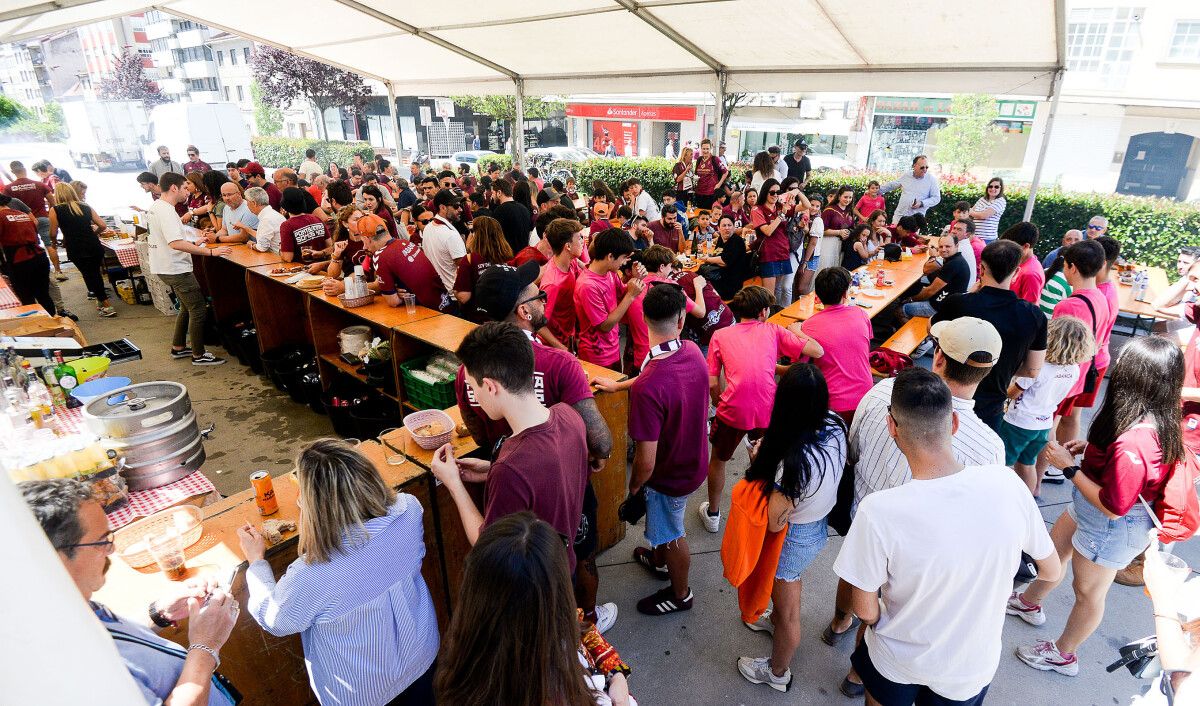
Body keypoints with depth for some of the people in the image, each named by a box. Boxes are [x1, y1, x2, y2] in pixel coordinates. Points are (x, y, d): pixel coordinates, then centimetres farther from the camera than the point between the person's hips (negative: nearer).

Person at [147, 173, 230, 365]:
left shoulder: (155, 206, 10)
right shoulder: (166, 211, -22)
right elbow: (175, 243, -33)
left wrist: (193, 244, 22)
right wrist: (210, 252, -34)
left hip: (165, 267, 10)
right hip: (176, 269, -10)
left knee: (187, 307, 22)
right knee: (199, 310, -2)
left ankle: (178, 347, 30)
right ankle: (198, 355, 5)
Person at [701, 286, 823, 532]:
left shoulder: (720, 336, 9)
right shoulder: (773, 331, 10)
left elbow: (712, 384, 4)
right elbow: (817, 351, 6)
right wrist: (797, 330, 23)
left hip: (732, 410, -1)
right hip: (767, 410, 1)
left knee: (718, 459, 25)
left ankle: (712, 514, 40)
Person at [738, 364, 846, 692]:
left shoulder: (795, 461, -41)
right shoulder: (835, 425, -19)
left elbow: (774, 522, -28)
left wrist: (760, 463, -19)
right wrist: (770, 456, -7)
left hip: (795, 538, -7)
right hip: (820, 524, 7)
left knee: (788, 611, 20)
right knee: (786, 584, 36)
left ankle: (777, 672, 47)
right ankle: (776, 620, 66)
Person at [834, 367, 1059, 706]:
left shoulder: (878, 512, -34)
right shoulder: (1008, 484, -25)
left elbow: (864, 609, -19)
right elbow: (1052, 571, -6)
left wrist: (881, 621, 3)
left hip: (898, 662, -3)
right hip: (973, 669, 3)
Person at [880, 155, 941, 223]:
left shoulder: (931, 179, -1)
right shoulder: (905, 177, 7)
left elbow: (936, 198, 0)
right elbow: (891, 185, 23)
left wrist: (921, 203, -15)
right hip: (899, 216, 3)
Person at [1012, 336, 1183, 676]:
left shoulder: (1133, 442, -39)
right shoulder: (1156, 420, -11)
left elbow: (1112, 506, -29)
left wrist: (1069, 466, -24)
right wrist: (1090, 446, -2)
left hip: (1109, 530, -8)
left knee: (1088, 592, 16)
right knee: (1054, 552, 29)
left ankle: (1063, 655, 42)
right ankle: (1029, 603, 56)